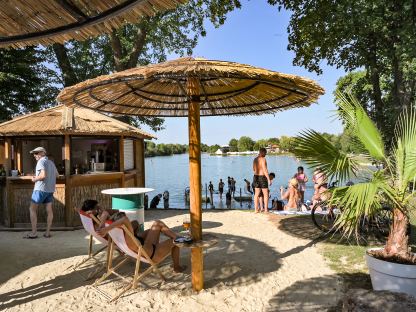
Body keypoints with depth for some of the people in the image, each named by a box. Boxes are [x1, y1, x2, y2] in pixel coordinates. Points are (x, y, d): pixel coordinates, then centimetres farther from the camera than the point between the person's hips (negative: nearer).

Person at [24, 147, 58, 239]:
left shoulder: (41, 161, -10)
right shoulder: (51, 162, 15)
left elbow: (43, 175, -23)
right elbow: (56, 174, 27)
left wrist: (35, 179, -7)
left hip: (41, 189, -8)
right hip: (50, 189, 8)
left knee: (32, 209, 2)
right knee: (49, 210, 6)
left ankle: (34, 232, 0)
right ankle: (48, 232, 8)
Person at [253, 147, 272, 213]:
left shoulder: (255, 159, 9)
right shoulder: (263, 159, -14)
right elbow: (265, 170, -19)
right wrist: (269, 179, -17)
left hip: (256, 177, 7)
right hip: (262, 177, -7)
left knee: (256, 194, 9)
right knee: (266, 194, 3)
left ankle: (256, 209, 10)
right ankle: (266, 209, 4)